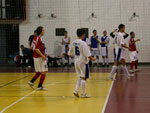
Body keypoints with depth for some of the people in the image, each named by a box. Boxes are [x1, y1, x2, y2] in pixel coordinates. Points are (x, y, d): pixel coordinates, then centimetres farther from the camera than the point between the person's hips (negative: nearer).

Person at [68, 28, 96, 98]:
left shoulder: (73, 43, 3)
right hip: (83, 62, -7)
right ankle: (83, 94, 7)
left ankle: (76, 91, 9)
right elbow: (87, 54, -19)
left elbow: (70, 53, 11)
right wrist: (92, 59, -4)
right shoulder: (83, 43, -17)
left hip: (76, 61, 7)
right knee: (84, 78, 2)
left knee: (80, 77, 19)